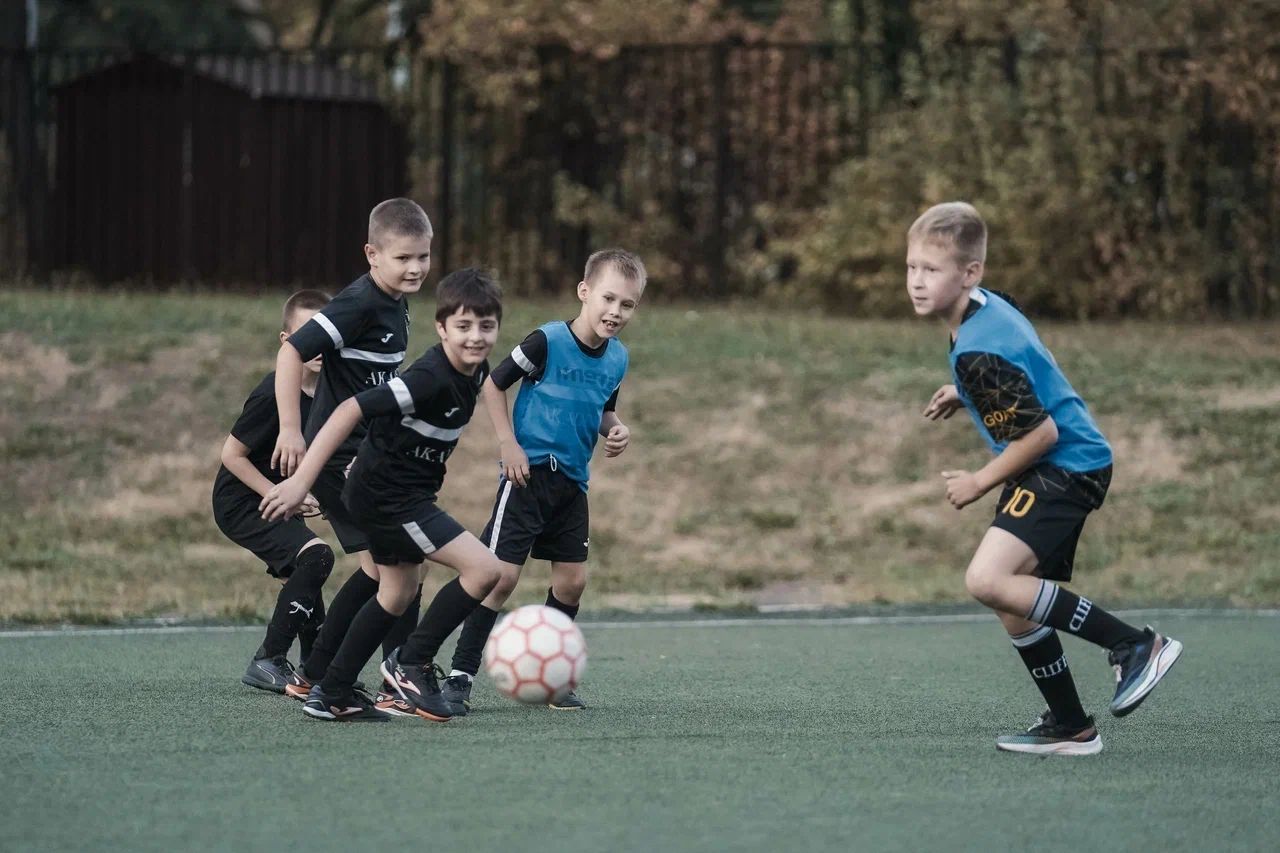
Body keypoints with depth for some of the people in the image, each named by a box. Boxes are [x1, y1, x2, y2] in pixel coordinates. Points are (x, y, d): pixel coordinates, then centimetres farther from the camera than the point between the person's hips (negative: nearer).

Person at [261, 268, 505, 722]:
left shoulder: (475, 373, -1)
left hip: (396, 492, 10)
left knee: (397, 592, 23)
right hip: (388, 495, -10)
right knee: (483, 568, -16)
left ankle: (332, 694, 31)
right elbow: (350, 410, -31)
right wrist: (301, 481, -34)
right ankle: (411, 663, -2)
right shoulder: (431, 378, -28)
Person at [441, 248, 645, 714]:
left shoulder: (616, 358, 4)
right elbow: (492, 384, -7)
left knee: (572, 579, 6)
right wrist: (509, 444, -12)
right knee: (502, 574, -11)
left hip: (572, 482, 6)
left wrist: (616, 430, -1)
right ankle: (459, 677, -6)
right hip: (528, 474, -6)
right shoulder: (548, 341, -16)